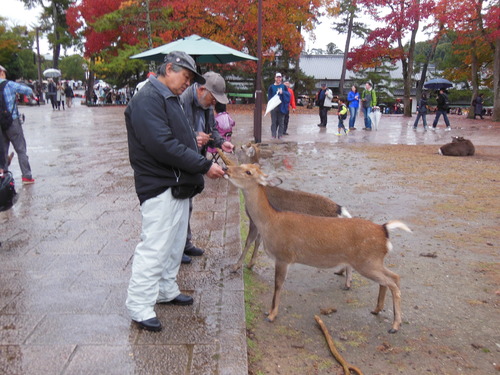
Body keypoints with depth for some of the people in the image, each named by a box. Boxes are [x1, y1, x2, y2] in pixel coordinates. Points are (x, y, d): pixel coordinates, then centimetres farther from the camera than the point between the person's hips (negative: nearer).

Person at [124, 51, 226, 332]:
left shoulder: (171, 99, 19)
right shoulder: (148, 99, -14)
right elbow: (162, 145, -25)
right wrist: (204, 166, -21)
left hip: (179, 187, 11)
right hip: (160, 188, -10)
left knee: (175, 243, 18)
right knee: (154, 247, -5)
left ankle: (166, 290, 34)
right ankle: (140, 306, 8)